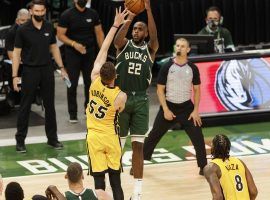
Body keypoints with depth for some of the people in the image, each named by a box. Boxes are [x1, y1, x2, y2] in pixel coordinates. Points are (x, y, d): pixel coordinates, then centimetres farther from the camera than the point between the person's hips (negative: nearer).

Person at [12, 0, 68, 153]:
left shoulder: (49, 28, 2)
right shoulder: (23, 30, -9)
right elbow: (17, 53, -7)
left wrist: (61, 67, 9)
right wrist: (15, 76, -11)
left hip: (47, 70, 4)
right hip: (30, 71, -4)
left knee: (49, 105, 10)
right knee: (25, 106, 2)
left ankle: (52, 138, 21)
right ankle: (20, 140, 8)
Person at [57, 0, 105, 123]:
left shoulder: (93, 14, 4)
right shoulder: (67, 15, -7)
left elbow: (99, 33, 7)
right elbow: (60, 35, -8)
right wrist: (74, 44, -22)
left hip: (89, 53, 3)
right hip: (72, 54, -3)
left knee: (90, 82, 7)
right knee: (72, 84, 0)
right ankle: (72, 114, 6)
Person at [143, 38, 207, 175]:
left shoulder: (192, 68, -2)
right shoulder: (167, 67, -8)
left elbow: (196, 90, 4)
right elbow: (160, 90, -5)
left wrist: (195, 110, -4)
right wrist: (165, 109, -12)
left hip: (186, 107, 1)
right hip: (169, 106, -1)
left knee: (198, 138, -6)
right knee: (153, 136, 4)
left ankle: (203, 167, 6)